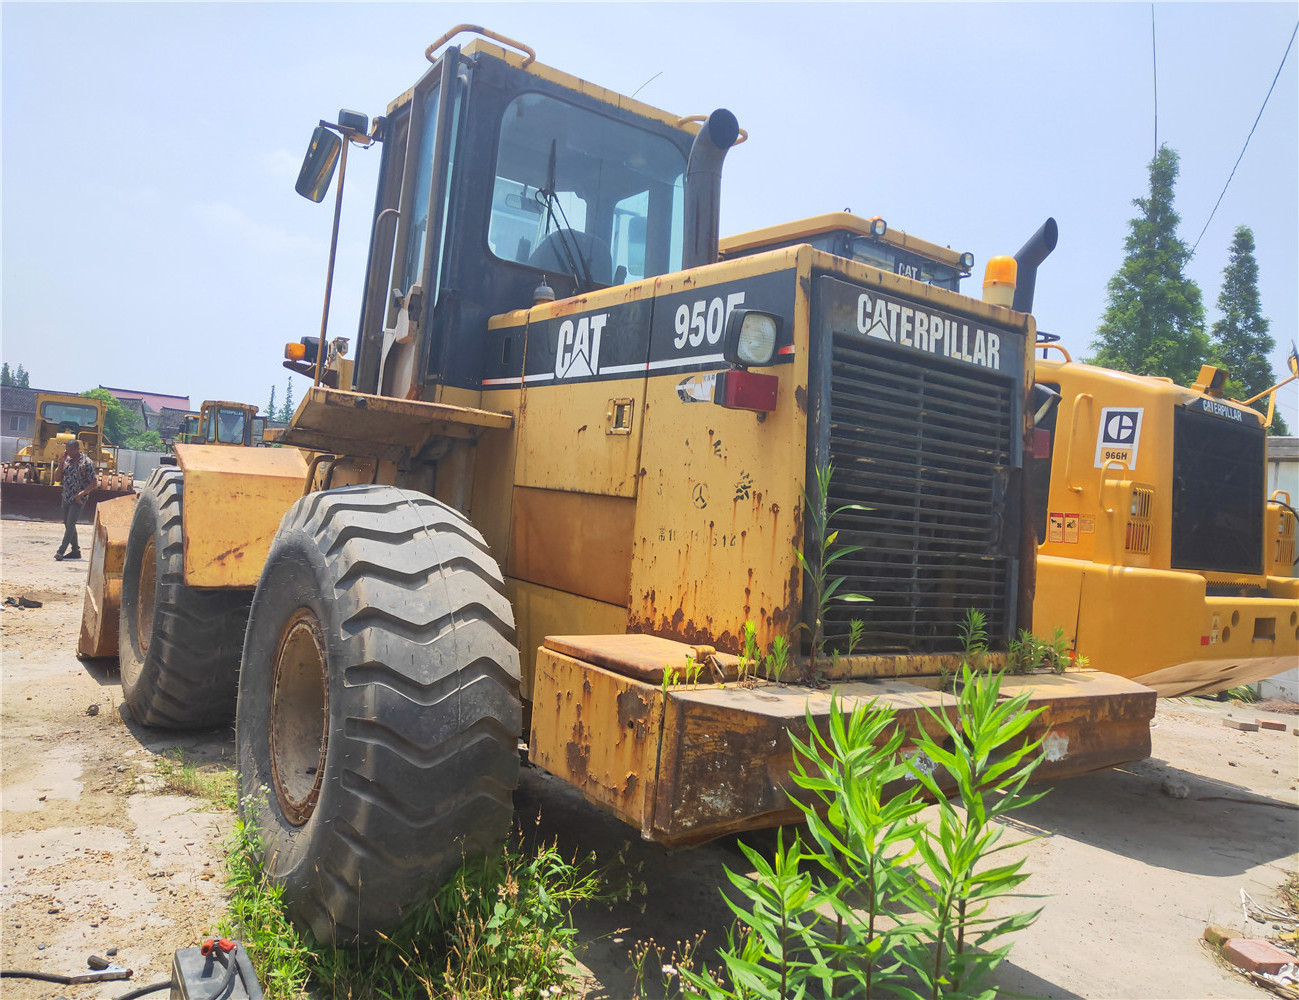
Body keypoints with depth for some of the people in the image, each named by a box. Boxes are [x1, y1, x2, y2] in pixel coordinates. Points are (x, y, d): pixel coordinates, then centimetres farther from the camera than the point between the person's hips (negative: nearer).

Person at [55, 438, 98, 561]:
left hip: (78, 499, -7)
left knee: (70, 524, -14)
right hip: (66, 497, 7)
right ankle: (75, 551, 21)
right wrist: (62, 461, -3)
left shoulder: (86, 462, -12)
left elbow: (94, 482, -12)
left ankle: (61, 550, -12)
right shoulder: (68, 460, 8)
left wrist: (81, 494, -20)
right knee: (67, 523, 11)